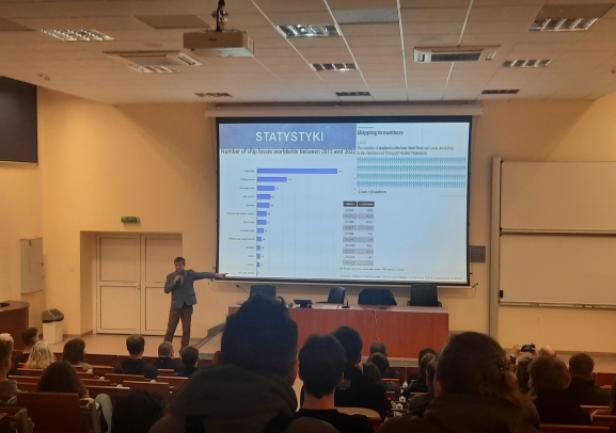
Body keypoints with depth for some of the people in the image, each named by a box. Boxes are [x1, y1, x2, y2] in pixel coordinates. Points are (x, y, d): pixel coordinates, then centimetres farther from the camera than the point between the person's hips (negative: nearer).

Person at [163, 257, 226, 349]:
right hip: (176, 306, -1)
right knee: (170, 329, 2)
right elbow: (166, 290, -5)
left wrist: (217, 275, -18)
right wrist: (174, 282, -19)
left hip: (187, 306, 1)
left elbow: (203, 274, -8)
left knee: (186, 330, 5)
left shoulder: (190, 274, 1)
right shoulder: (170, 276, 2)